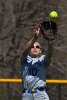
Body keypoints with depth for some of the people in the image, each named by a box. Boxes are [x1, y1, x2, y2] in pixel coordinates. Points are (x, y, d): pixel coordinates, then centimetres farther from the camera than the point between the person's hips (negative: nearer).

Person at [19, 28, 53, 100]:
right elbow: (24, 51, -9)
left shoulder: (43, 59, 12)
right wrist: (34, 38, -26)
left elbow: (49, 54, -11)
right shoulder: (25, 59, 13)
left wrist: (49, 41, -32)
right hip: (27, 94, 2)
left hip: (40, 93, -2)